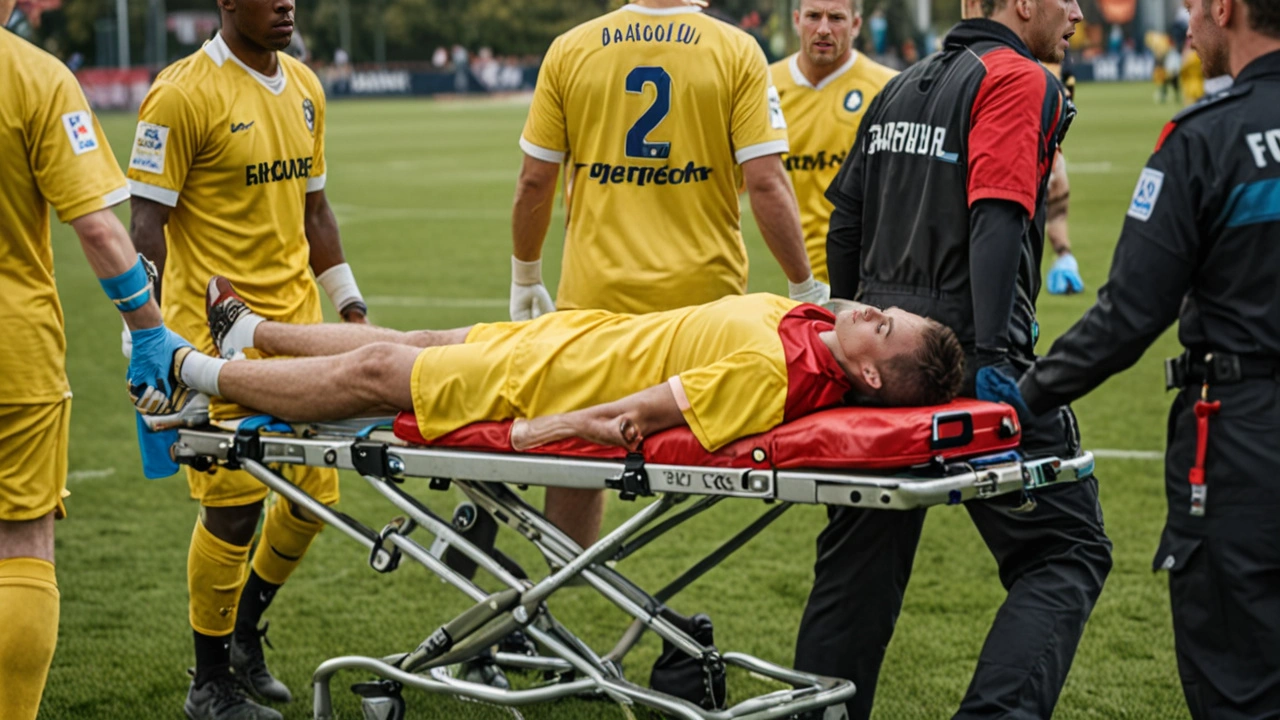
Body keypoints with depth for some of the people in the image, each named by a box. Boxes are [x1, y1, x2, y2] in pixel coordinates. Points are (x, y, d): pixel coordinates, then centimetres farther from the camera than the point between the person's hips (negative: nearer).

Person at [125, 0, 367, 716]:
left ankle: (245, 631, 31)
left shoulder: (304, 87, 12)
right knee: (234, 506, -2)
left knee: (315, 492, 8)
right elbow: (148, 221, -11)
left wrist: (350, 303, 15)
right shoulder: (183, 95, -11)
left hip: (298, 320, 7)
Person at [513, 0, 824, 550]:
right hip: (705, 293, -2)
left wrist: (524, 278, 17)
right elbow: (765, 182, -9)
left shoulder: (569, 50, 2)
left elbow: (534, 181, 4)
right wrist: (805, 288, -1)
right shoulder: (738, 53, -3)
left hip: (594, 296, 2)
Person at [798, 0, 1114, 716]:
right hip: (963, 349, -8)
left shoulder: (902, 87, 18)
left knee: (861, 555, 16)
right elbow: (996, 219, -20)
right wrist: (991, 354, -26)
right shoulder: (1021, 80, -7)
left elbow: (846, 220, 20)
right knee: (1067, 552, -2)